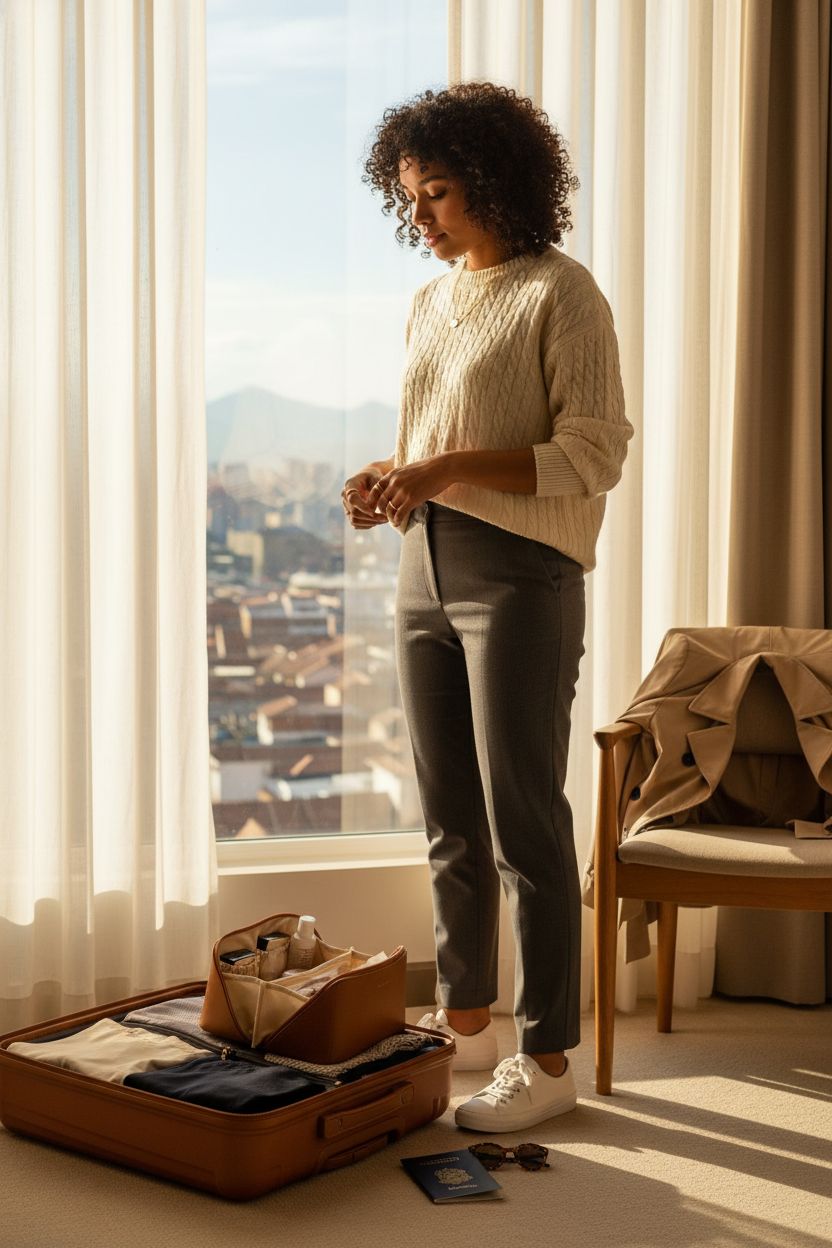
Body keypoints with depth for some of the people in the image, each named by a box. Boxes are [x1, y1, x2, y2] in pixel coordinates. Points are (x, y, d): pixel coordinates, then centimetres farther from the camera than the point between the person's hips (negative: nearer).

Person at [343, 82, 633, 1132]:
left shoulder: (559, 294, -7)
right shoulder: (431, 302, 15)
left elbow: (594, 455, -13)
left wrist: (449, 468, -21)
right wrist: (388, 477, 2)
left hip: (518, 575, -7)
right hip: (425, 572, 8)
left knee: (524, 825, -4)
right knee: (449, 822, 13)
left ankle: (547, 1057, 7)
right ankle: (463, 1018, 27)